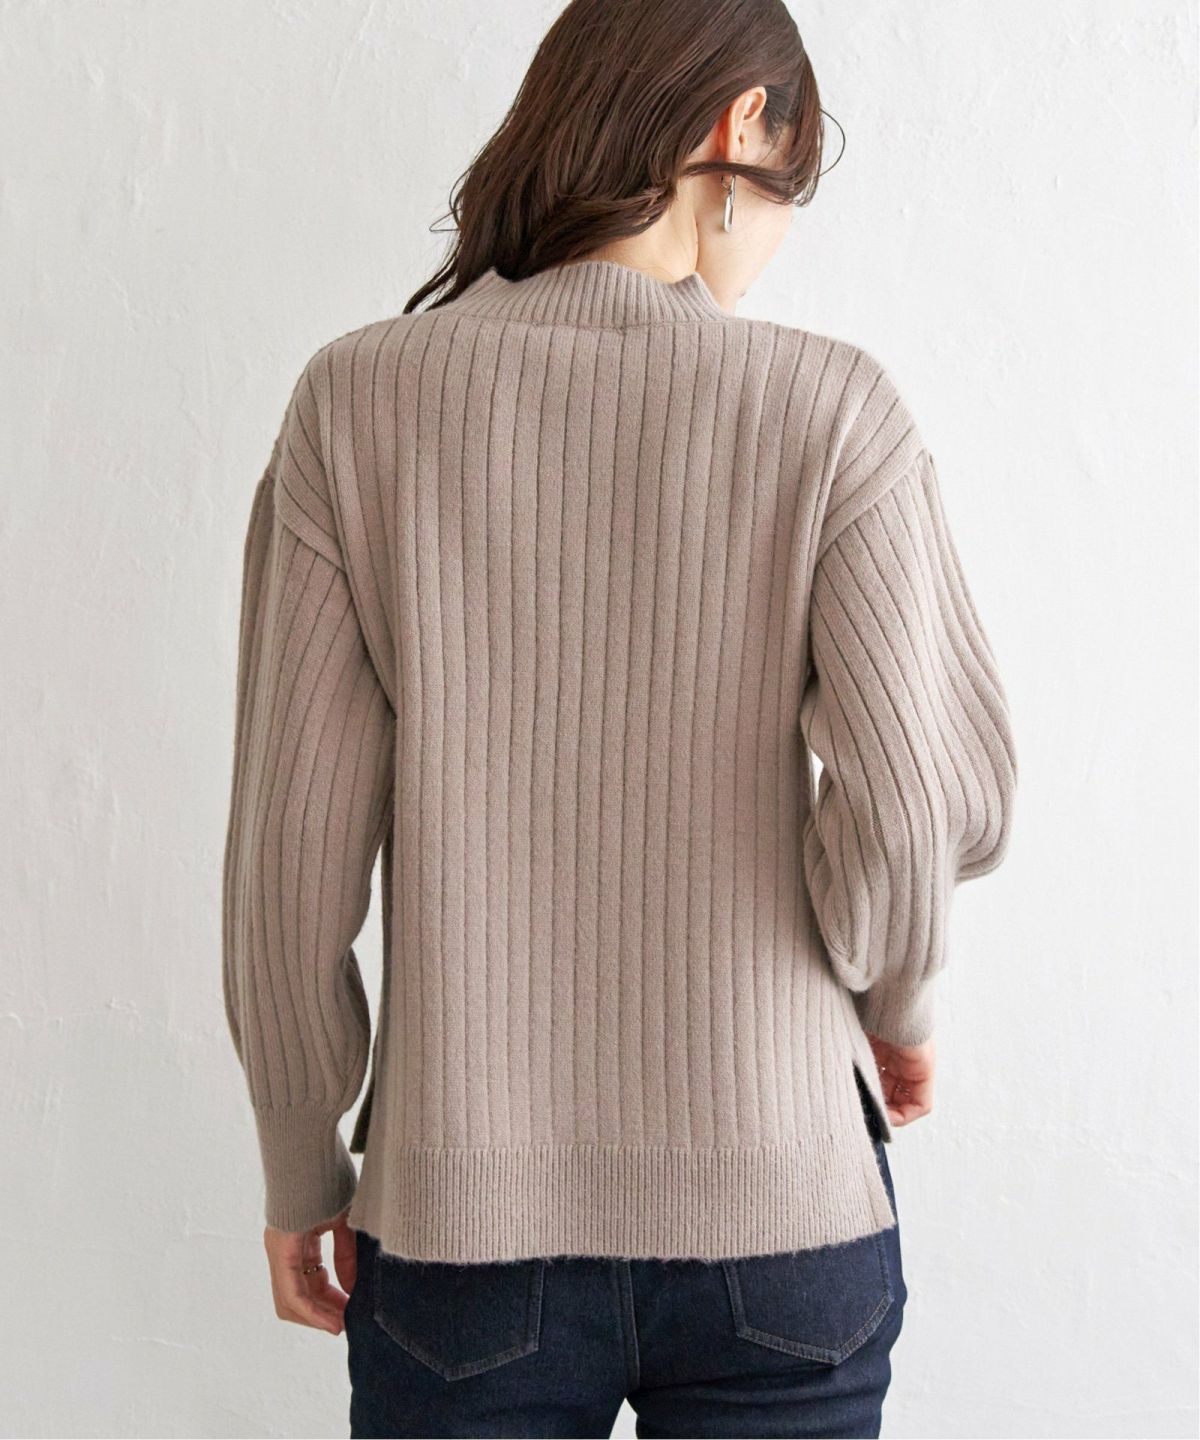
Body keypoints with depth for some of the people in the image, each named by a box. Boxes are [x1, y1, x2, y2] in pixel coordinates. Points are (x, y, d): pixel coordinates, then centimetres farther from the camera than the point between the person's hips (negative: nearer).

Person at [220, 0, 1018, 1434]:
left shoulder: (356, 403, -7)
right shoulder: (830, 405, -8)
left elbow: (292, 848, -7)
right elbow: (933, 797, -16)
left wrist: (300, 1165, 6)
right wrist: (890, 1004, 5)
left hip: (464, 1219, 1)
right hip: (780, 1211, 0)